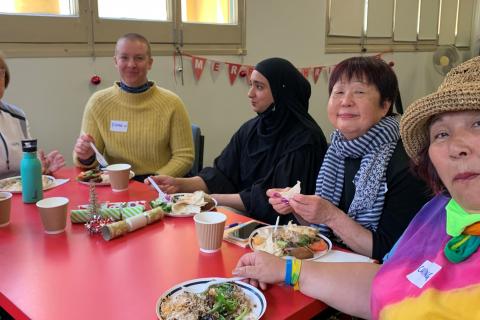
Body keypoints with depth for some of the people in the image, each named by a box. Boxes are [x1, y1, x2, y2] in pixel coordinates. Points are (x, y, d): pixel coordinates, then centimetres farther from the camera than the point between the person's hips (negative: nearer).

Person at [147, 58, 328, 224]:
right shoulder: (250, 129, 6)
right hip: (248, 217, 6)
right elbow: (221, 175, 1)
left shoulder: (305, 138, -16)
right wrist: (179, 184, -15)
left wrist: (213, 198, -17)